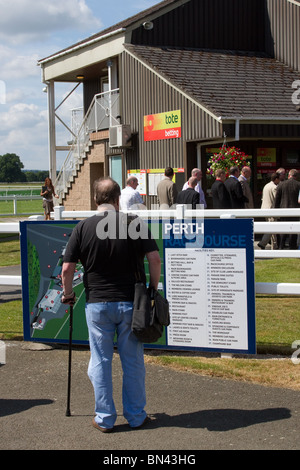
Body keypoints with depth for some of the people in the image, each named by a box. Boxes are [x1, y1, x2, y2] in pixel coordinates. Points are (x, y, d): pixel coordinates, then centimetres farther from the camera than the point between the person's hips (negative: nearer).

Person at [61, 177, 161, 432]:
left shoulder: (83, 227, -4)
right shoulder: (133, 223, -5)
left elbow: (67, 268, -5)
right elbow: (155, 259, -9)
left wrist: (68, 294, 12)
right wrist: (153, 289, 5)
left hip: (97, 303, 0)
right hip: (130, 302, 0)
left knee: (100, 361, 9)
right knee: (133, 361, 11)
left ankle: (105, 418, 15)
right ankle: (136, 416, 19)